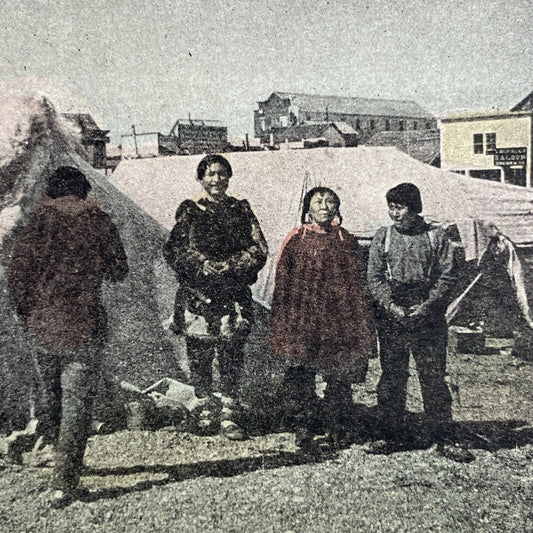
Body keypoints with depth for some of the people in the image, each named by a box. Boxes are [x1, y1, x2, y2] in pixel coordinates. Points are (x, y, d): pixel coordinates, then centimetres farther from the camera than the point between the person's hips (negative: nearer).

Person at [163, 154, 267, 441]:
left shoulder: (240, 209, 10)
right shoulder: (188, 210, 6)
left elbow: (259, 249, 3)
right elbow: (174, 250, -1)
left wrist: (226, 266, -10)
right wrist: (204, 266, -15)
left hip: (234, 294, 1)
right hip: (197, 293, -1)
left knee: (231, 355, -1)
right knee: (199, 353, 4)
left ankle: (229, 416, 6)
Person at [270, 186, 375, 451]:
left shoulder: (347, 241, 10)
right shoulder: (296, 239, 4)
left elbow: (358, 284, 11)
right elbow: (282, 282, 4)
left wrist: (361, 325, 7)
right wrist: (281, 325, 0)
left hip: (339, 320, 2)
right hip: (301, 319, -1)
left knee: (340, 376, 6)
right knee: (300, 376, 1)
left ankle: (339, 430, 22)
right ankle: (303, 430, 15)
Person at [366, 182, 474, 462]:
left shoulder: (437, 236, 5)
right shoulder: (383, 236, 9)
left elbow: (448, 275, 1)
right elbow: (374, 277, 4)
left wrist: (428, 305, -12)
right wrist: (391, 305, -11)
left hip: (429, 319, -1)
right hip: (391, 318, 2)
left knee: (434, 378, 2)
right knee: (391, 378, 6)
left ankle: (444, 438, 13)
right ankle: (392, 436, 19)